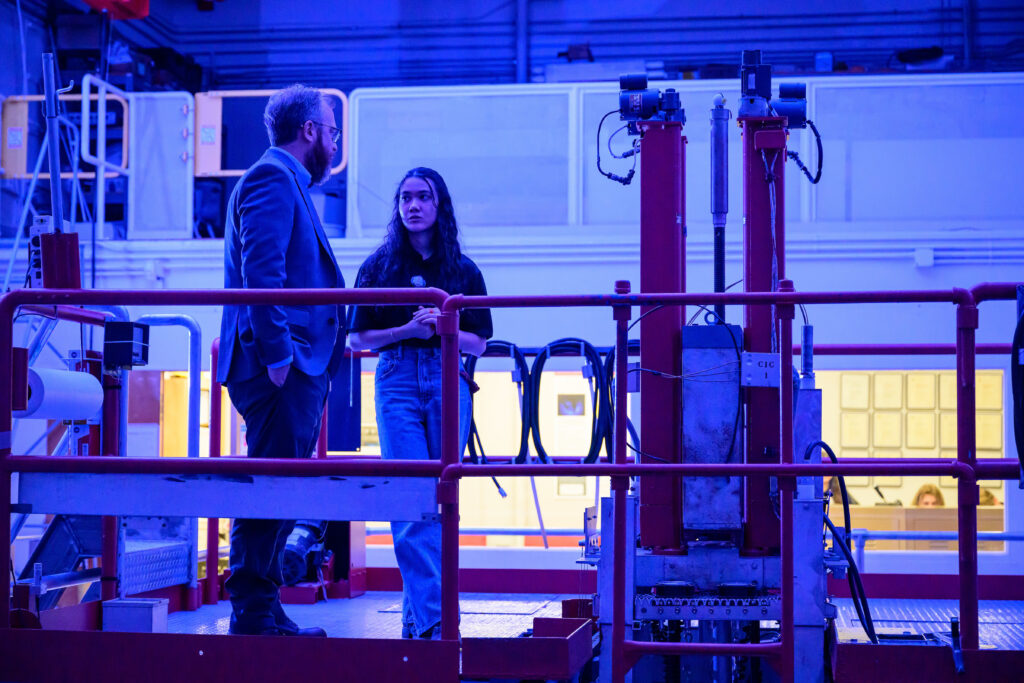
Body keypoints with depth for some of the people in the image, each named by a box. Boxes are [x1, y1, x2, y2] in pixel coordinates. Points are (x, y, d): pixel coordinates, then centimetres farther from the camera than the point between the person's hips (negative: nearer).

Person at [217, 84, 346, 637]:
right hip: (283, 366, -11)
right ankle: (253, 612, -7)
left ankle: (262, 611, 17)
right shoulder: (273, 178, -8)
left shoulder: (287, 182, 24)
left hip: (297, 366, 11)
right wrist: (277, 351, -24)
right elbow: (262, 270, -19)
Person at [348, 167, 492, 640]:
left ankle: (416, 616, 12)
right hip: (398, 384, -1)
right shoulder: (379, 267, 10)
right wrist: (408, 329, -9)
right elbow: (358, 338, 7)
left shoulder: (464, 271, 12)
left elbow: (479, 343, 10)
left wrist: (442, 328, -9)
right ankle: (433, 617, -17)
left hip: (448, 384, 2)